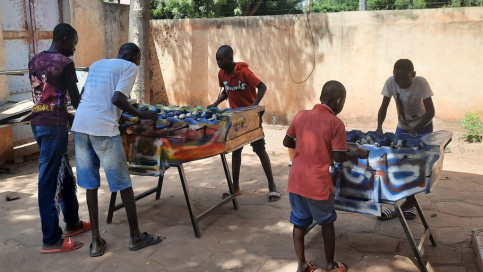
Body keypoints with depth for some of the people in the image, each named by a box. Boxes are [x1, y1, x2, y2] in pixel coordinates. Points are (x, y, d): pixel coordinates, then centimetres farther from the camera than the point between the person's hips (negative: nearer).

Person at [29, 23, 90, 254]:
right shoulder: (65, 63, -11)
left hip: (37, 123, 9)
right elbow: (76, 101, -8)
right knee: (49, 180, -4)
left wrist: (64, 112, 21)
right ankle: (51, 239, 4)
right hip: (54, 126, -8)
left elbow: (42, 95, 16)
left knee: (64, 174, 18)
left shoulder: (34, 60, 13)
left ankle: (72, 223, 30)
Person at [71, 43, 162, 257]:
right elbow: (117, 99, -11)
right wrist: (140, 114, 3)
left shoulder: (96, 64, 23)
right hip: (103, 128, -6)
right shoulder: (129, 67, 3)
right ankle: (136, 237, 16)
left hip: (80, 125, 7)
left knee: (90, 184, 12)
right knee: (123, 183, 5)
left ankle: (96, 241, 15)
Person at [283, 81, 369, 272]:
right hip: (318, 183, -4)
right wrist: (358, 153, 8)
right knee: (327, 223, 17)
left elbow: (287, 142, 10)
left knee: (299, 223, 17)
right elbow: (339, 157, -9)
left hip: (296, 180, 4)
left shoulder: (301, 115, 2)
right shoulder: (336, 123, -11)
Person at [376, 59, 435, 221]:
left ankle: (408, 203, 8)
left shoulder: (421, 83, -28)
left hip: (423, 127, -3)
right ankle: (409, 203, 12)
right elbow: (384, 107, -13)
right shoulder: (390, 82, -20)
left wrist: (415, 129, -38)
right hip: (402, 127, 3)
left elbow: (431, 111, -26)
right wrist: (379, 126, -30)